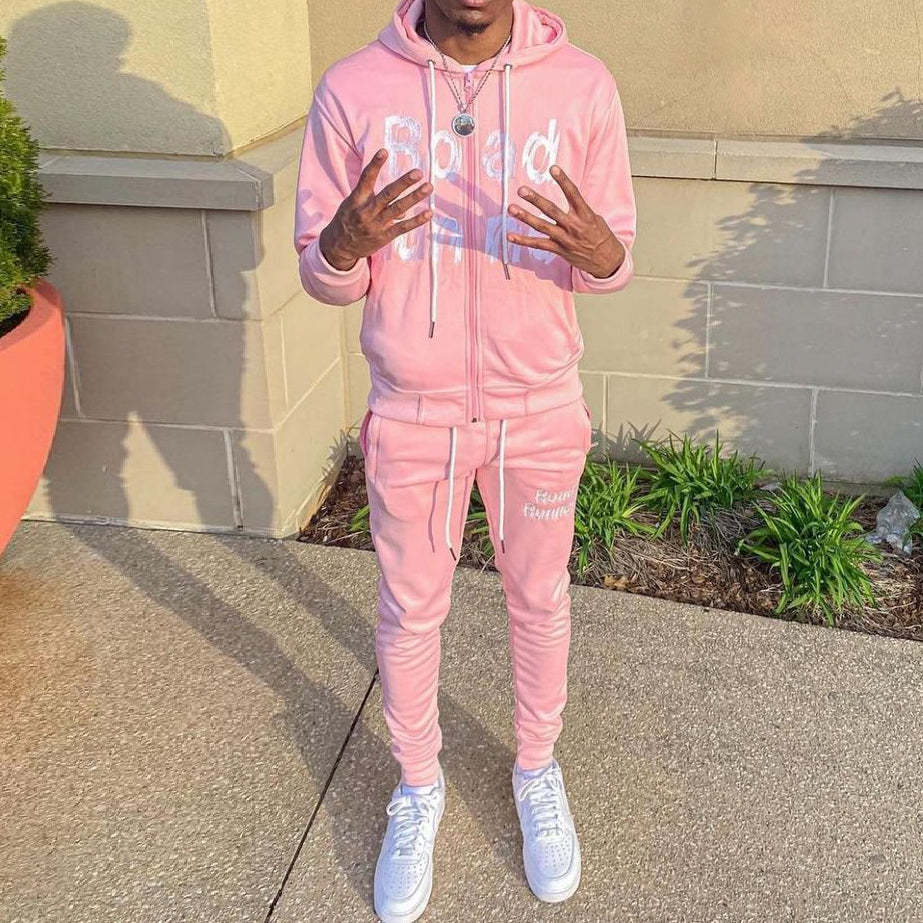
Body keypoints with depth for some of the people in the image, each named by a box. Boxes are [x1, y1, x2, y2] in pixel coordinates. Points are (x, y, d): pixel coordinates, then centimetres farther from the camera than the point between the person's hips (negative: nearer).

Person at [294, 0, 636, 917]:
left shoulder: (581, 84, -10)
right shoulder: (352, 90, -11)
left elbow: (616, 254, -1)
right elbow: (321, 275, -3)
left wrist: (597, 250, -25)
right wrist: (346, 243, -28)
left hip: (540, 409, 1)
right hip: (411, 415, 0)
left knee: (538, 600, 17)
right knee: (410, 612, 14)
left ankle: (537, 770, 43)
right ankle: (417, 786, 40)